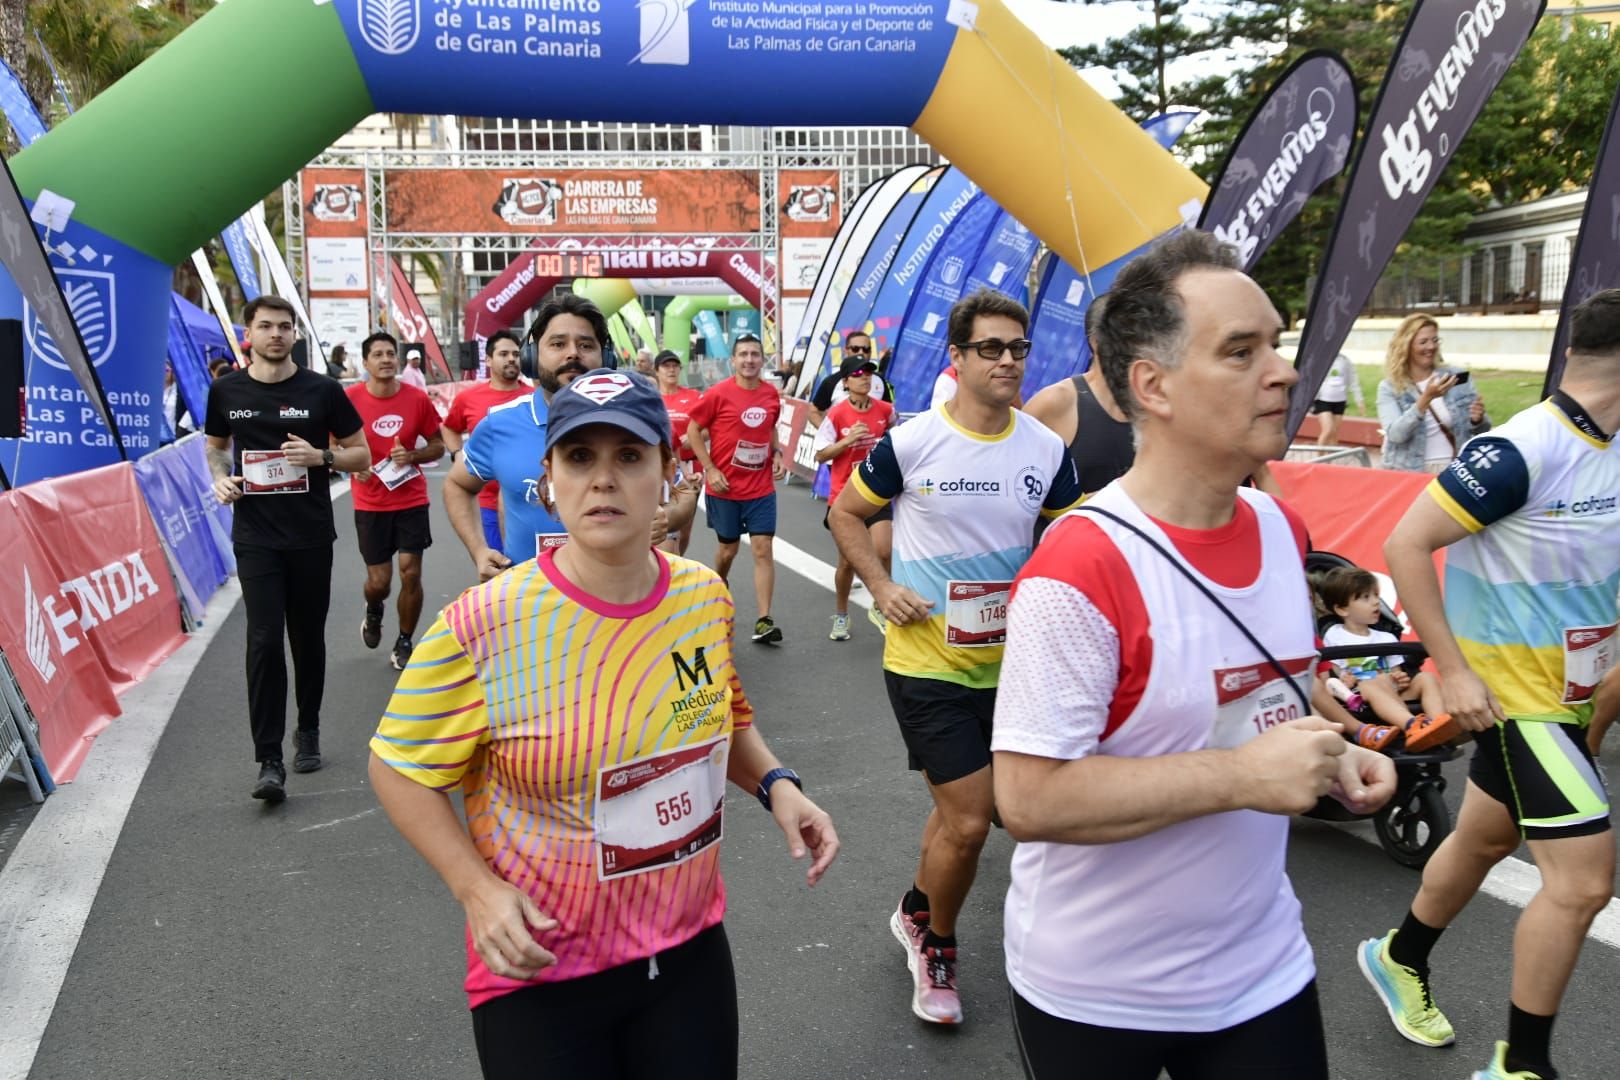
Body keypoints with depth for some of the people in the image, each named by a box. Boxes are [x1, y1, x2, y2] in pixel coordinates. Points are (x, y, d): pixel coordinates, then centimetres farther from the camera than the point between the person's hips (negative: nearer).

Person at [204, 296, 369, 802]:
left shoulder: (322, 390, -1)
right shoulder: (226, 391, 4)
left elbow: (361, 455, 5)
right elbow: (216, 445, 20)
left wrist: (321, 456, -15)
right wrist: (221, 477, -1)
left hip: (311, 536, 0)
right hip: (255, 537, 0)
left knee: (308, 638, 11)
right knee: (264, 640, -10)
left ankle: (308, 731, 32)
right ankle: (269, 761, -8)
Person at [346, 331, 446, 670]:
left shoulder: (418, 398, -4)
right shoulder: (349, 399, -7)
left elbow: (438, 445, 5)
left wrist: (412, 456, -14)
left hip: (411, 500, 1)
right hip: (370, 504, -1)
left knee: (411, 573, -1)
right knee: (379, 580, 2)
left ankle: (404, 644, 18)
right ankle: (373, 613, 39)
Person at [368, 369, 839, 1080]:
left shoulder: (706, 598, -6)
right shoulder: (481, 628, -20)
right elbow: (399, 768, -7)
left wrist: (775, 785, -3)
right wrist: (477, 889, -17)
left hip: (692, 950, 4)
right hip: (540, 975, -4)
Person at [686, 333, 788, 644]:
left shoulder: (771, 395, 2)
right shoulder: (718, 393, -10)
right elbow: (693, 430, -5)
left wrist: (777, 453, 2)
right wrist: (710, 469, -12)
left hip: (761, 488, 2)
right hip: (725, 488, -2)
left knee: (763, 549, -5)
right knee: (728, 548, 12)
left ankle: (764, 621, -5)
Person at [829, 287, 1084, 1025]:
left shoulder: (1047, 450, -2)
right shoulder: (910, 444, -12)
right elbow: (845, 513, 1)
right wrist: (882, 587, -10)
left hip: (1008, 661, 4)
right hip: (927, 661, -4)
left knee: (957, 809, 20)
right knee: (969, 823, -5)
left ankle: (917, 912, 47)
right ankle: (937, 945, 23)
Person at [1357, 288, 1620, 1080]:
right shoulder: (1521, 451, -22)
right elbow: (1405, 546, -22)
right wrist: (1453, 670, -22)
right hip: (1513, 694, -9)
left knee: (1486, 839, 22)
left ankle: (1399, 960, 45)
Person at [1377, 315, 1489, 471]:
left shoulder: (1456, 378, 6)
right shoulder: (1389, 388, 0)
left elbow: (1482, 431, 13)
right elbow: (1395, 434, -15)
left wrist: (1478, 420, -9)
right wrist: (1426, 399, -23)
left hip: (1456, 469, 2)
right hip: (1410, 472, -1)